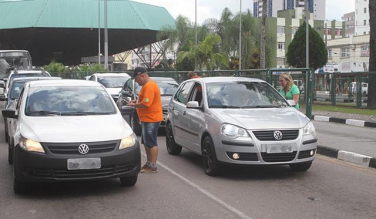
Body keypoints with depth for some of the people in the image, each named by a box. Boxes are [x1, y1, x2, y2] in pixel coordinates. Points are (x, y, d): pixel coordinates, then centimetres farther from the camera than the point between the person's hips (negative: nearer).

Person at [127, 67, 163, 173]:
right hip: (147, 119, 11)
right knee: (146, 142, 17)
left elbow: (146, 104, -24)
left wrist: (134, 105, -10)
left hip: (151, 119, -11)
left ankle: (153, 166, -2)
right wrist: (136, 101, 12)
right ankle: (149, 163, 26)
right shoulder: (148, 85, 16)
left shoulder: (149, 86, -19)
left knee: (151, 143, -7)